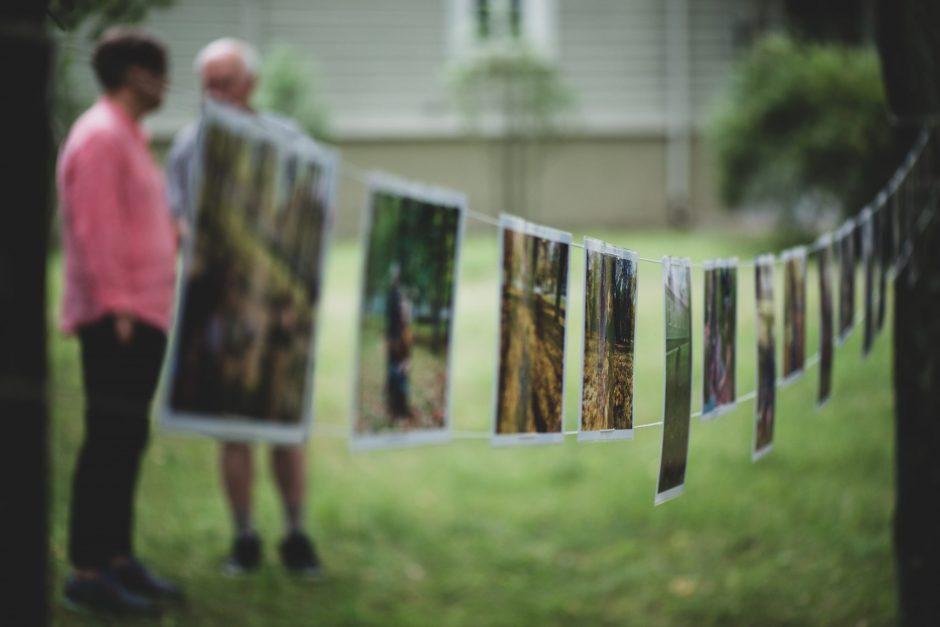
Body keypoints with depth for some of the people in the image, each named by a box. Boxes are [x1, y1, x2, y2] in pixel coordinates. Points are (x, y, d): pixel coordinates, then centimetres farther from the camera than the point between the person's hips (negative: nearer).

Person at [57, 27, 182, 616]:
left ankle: (118, 558, 20)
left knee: (127, 439, 13)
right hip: (117, 319, -10)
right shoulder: (100, 136, -12)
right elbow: (95, 230, -19)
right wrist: (116, 307, -21)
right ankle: (87, 573, -5)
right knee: (111, 440, -8)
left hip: (144, 313, 10)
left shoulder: (130, 137, 20)